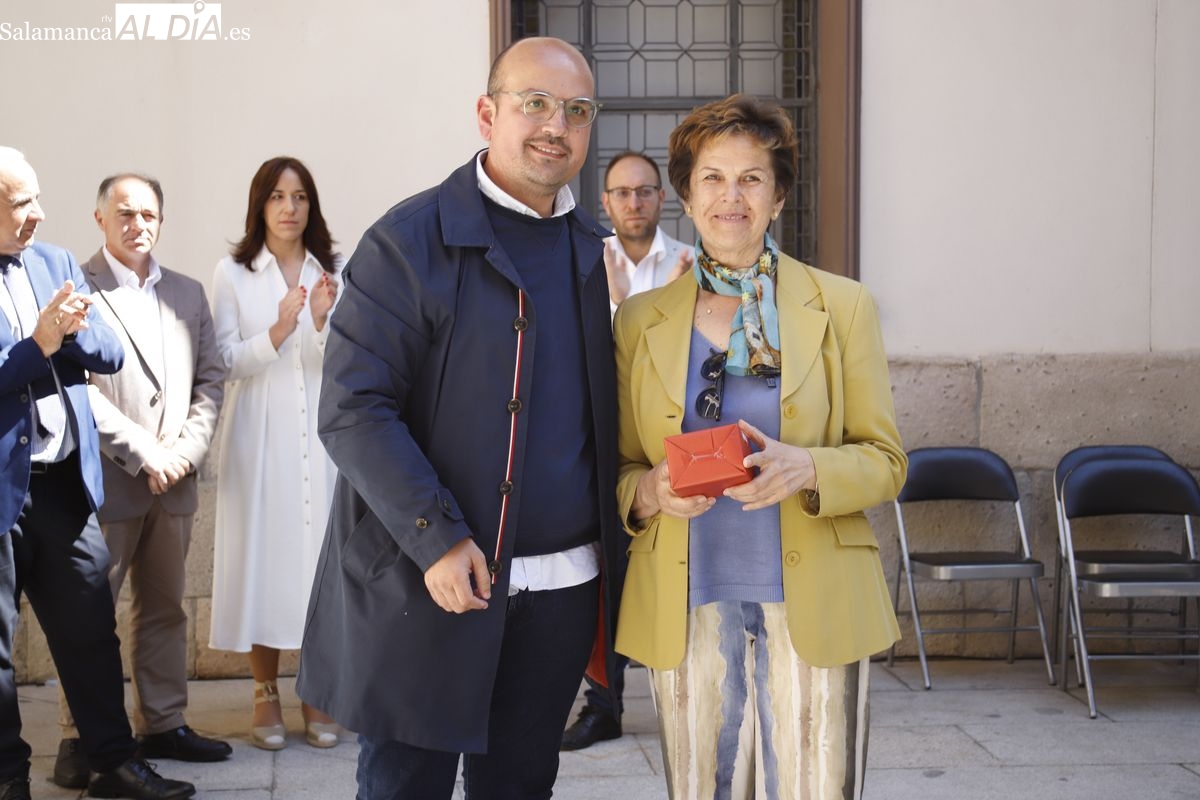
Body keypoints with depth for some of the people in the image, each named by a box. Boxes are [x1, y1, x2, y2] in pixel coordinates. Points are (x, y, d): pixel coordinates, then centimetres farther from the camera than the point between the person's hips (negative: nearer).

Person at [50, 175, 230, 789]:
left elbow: (210, 380, 11)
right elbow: (78, 388, -11)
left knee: (165, 610, 12)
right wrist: (141, 453, -14)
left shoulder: (188, 293, 14)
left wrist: (185, 450, -3)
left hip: (174, 483, 5)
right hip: (106, 482, -5)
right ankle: (79, 738, 10)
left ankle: (162, 725, 21)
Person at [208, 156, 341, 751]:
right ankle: (265, 695, 10)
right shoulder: (232, 273, 4)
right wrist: (277, 334, -19)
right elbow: (227, 360, -3)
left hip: (319, 434, 1)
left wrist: (322, 321, -17)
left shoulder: (333, 273, 8)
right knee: (262, 550, -1)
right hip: (259, 436, -1)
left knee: (321, 546, 0)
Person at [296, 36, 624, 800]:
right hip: (429, 584, -5)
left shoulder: (594, 252, 10)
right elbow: (352, 412, -12)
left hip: (560, 591, 5)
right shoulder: (409, 241, -7)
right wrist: (437, 538, -20)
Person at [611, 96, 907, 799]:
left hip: (811, 607, -1)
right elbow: (621, 469, 12)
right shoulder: (640, 321, 9)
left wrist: (805, 468, -16)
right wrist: (650, 490, -11)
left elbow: (886, 462, 4)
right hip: (687, 610, 1)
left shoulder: (842, 307, 5)